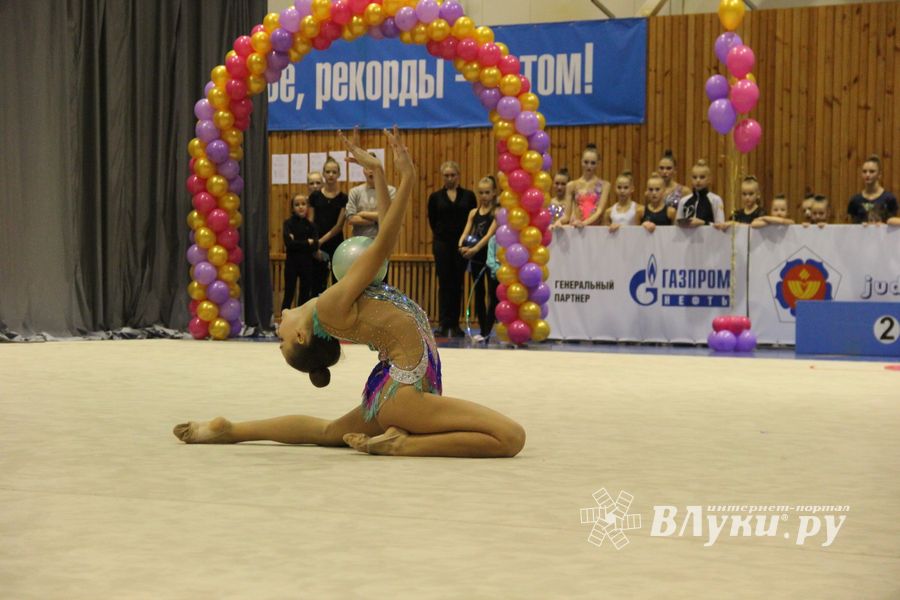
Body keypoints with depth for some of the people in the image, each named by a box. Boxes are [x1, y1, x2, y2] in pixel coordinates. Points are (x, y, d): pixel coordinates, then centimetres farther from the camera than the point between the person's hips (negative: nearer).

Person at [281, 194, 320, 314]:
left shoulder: (311, 226, 3)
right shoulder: (288, 224, -3)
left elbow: (315, 246, -7)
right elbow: (289, 243, -15)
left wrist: (297, 243, -14)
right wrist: (307, 243, -10)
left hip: (307, 264, 3)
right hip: (292, 263, -3)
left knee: (305, 294, 8)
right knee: (289, 293, -1)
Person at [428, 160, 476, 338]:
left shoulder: (468, 196, 4)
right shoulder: (435, 197, 3)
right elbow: (432, 221, 9)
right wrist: (442, 234, 7)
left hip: (461, 245, 1)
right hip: (442, 245, -1)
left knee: (457, 285, 5)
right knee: (444, 285, -3)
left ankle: (455, 325, 10)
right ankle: (444, 324, -3)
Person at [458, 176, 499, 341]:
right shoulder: (474, 212, 11)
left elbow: (490, 234, -15)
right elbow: (466, 232, 2)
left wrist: (475, 248, -28)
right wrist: (462, 245, -19)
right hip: (476, 258, 6)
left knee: (493, 294, -7)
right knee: (478, 294, 9)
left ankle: (487, 331, -10)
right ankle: (483, 331, 16)